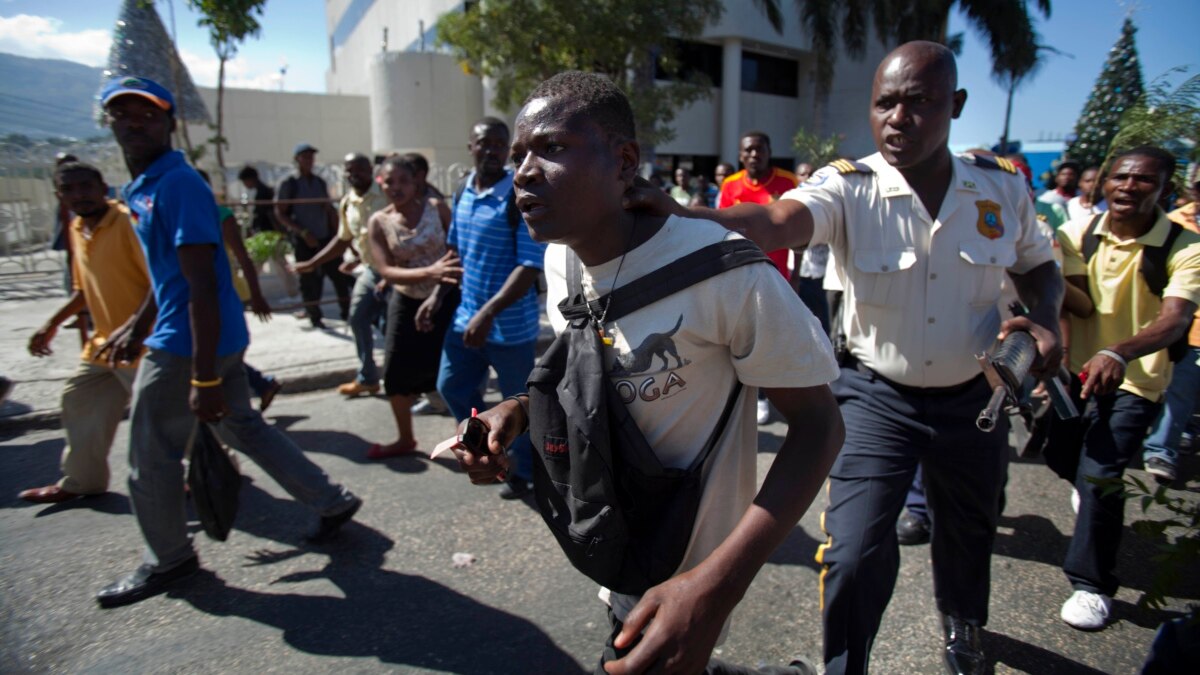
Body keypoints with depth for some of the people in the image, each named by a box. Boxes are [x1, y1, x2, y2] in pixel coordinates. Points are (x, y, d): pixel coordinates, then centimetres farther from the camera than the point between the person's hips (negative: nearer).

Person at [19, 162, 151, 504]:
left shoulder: (128, 222, -17)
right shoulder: (76, 230, 11)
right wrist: (52, 325, 17)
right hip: (104, 342, 9)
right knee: (78, 402, 19)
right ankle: (80, 481, 37)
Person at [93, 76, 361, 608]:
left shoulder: (178, 185, -17)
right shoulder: (142, 188, 13)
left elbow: (202, 285, -23)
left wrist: (205, 377, -24)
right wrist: (137, 327, 30)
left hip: (187, 346, -9)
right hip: (218, 340, 9)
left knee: (150, 460, 7)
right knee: (243, 427, 18)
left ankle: (168, 560, 27)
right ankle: (331, 502, 27)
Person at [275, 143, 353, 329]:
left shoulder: (320, 182, 8)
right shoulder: (289, 184, -6)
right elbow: (280, 213, -7)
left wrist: (337, 233, 3)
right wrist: (303, 232, -16)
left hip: (325, 237, 4)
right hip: (304, 240, -4)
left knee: (340, 274, 2)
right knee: (309, 278, 3)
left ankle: (346, 312, 14)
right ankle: (315, 316, 15)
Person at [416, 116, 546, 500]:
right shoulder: (463, 193, 6)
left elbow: (530, 266, -22)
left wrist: (488, 313, -28)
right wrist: (438, 297, 9)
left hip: (510, 327, -7)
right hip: (466, 318, 7)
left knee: (518, 403, 10)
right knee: (452, 387, 16)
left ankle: (522, 473, 32)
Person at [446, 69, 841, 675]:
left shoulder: (722, 271, -27)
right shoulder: (560, 257, -5)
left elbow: (818, 425, -21)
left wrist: (715, 587, -32)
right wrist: (520, 410, -11)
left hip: (681, 571, -7)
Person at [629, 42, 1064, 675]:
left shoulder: (1002, 187, -7)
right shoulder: (848, 188, -19)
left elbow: (1038, 266, 11)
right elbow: (774, 221, -41)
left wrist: (1044, 319, -10)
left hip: (972, 397, 4)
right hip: (877, 396, -3)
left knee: (968, 532, 25)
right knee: (856, 552, -9)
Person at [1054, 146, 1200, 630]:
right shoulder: (1077, 234, -5)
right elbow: (1083, 305, -13)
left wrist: (1118, 353, -51)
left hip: (1135, 381, -4)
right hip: (1075, 369, 4)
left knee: (1100, 476, -14)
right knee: (1060, 454, 17)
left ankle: (1092, 585, 6)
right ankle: (1091, 492, 56)